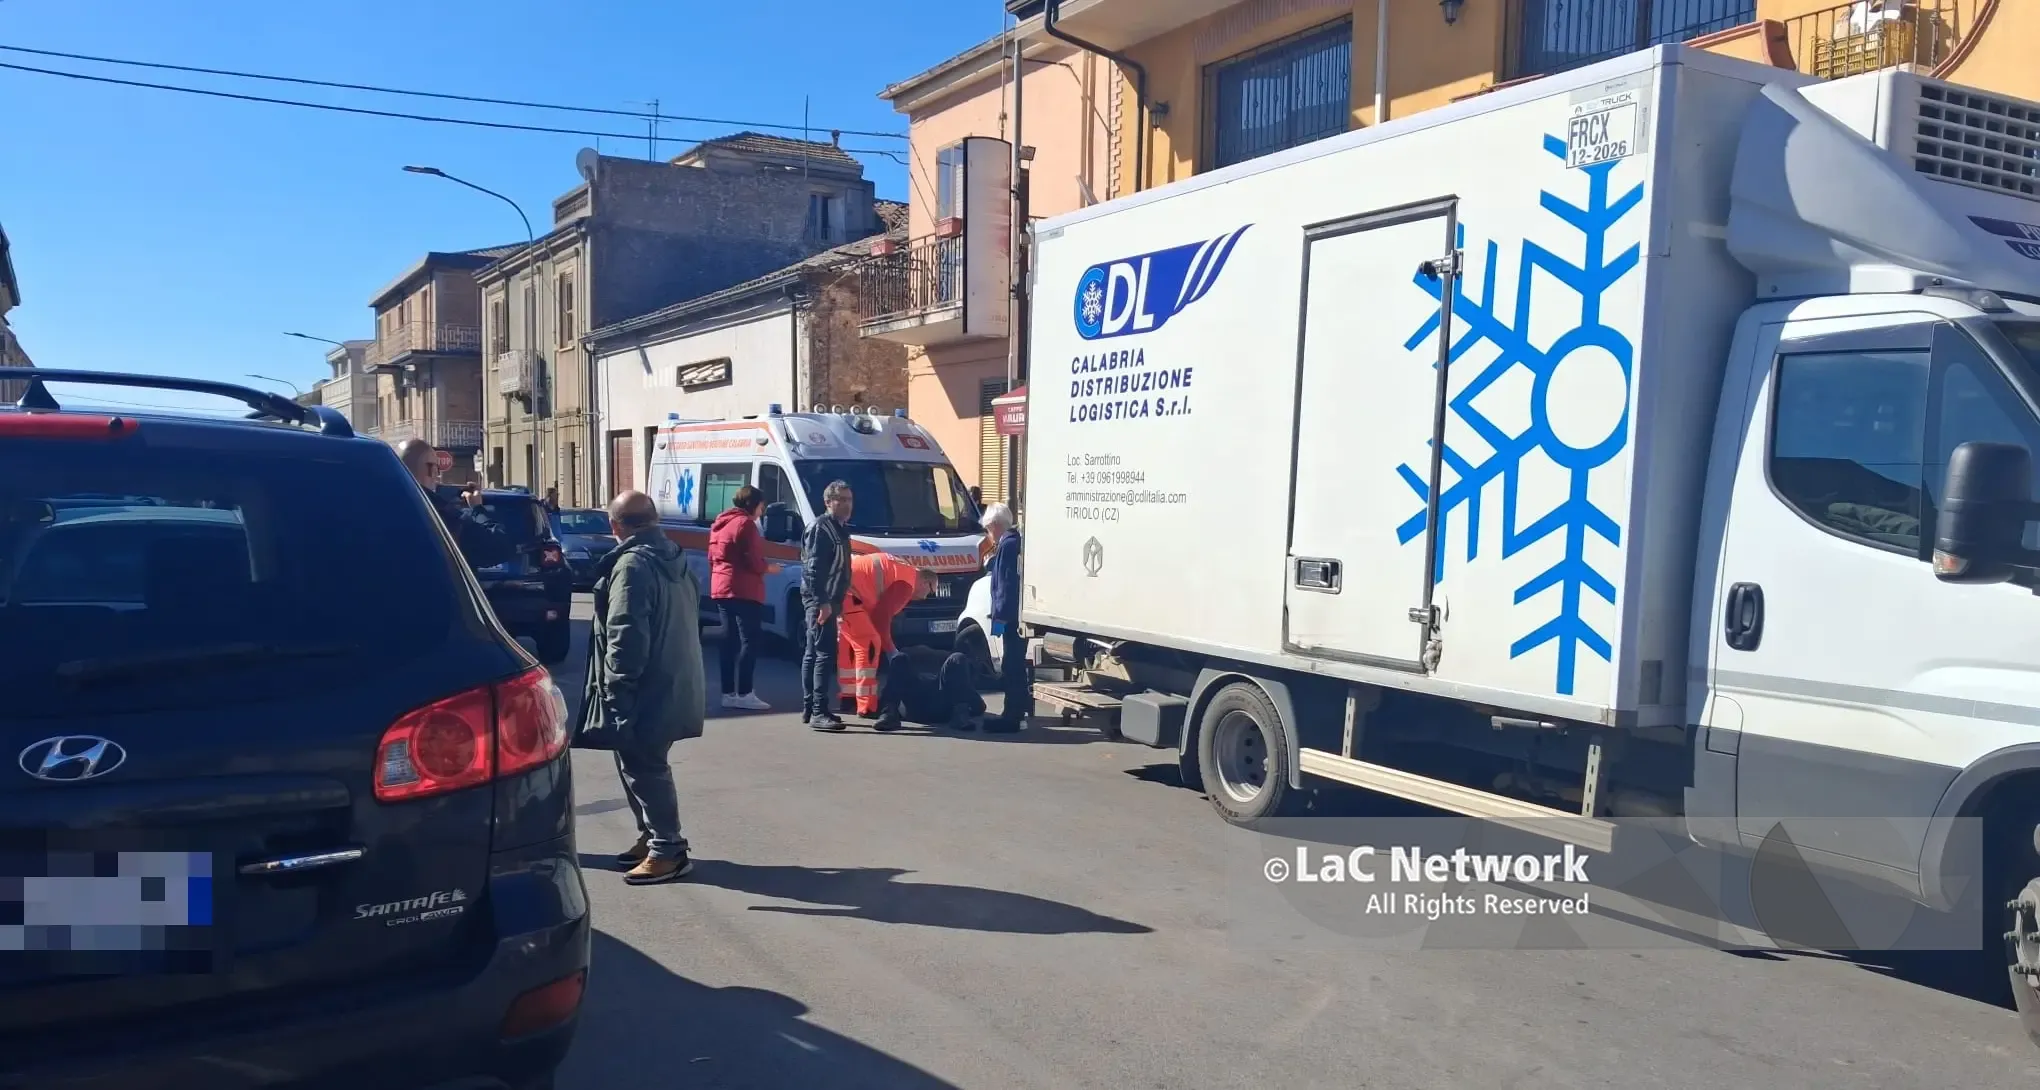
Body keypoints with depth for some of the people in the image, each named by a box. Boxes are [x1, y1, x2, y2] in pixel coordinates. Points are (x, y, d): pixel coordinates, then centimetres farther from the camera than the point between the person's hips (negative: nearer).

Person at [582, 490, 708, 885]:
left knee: (643, 767, -2)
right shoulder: (675, 559, 14)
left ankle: (668, 850, 3)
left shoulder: (632, 564, -17)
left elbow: (625, 636, -22)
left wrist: (616, 690, -19)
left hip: (648, 689, -10)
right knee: (644, 764, 20)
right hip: (672, 684, 10)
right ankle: (652, 836, 29)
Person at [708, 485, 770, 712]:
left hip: (721, 589, 9)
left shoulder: (720, 523, 18)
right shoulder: (745, 523, -11)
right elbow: (753, 562, -15)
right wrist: (767, 567, 2)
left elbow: (712, 557, 20)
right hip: (743, 591, -9)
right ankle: (743, 694, -10)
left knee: (730, 641, 11)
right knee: (749, 641, -7)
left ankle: (728, 693, 12)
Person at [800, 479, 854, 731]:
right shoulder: (820, 528, -13)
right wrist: (823, 602, -25)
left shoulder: (840, 529, 17)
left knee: (813, 654, 13)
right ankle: (819, 712, -16)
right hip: (819, 600, -10)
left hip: (828, 600, 10)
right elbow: (813, 569, -20)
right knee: (826, 654, -14)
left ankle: (808, 708, 20)